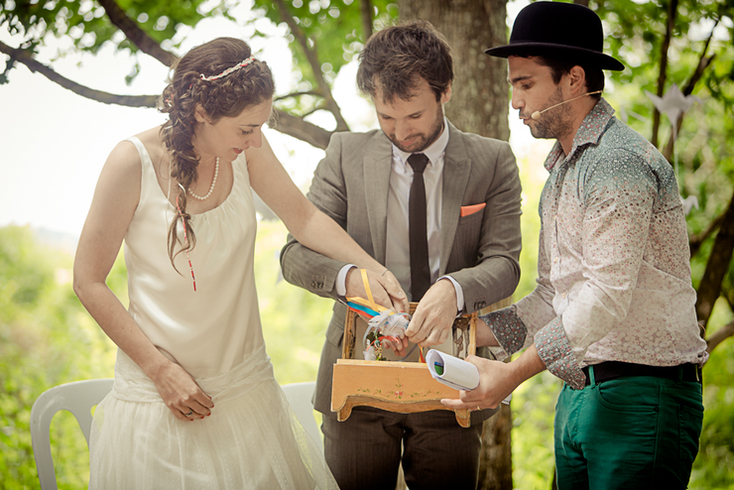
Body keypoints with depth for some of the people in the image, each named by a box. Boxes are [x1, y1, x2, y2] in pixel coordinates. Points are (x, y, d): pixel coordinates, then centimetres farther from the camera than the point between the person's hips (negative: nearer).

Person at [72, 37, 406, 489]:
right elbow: (89, 282, -9)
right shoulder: (135, 162, -15)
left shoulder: (246, 150, -4)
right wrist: (160, 368, -13)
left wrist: (372, 269, -7)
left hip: (246, 384, 4)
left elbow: (304, 217, 8)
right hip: (158, 396, -4)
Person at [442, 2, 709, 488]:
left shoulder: (619, 161, -14)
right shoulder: (561, 172, 18)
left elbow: (607, 295, -22)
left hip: (640, 397, -9)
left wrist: (514, 372, -23)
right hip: (578, 393, 9)